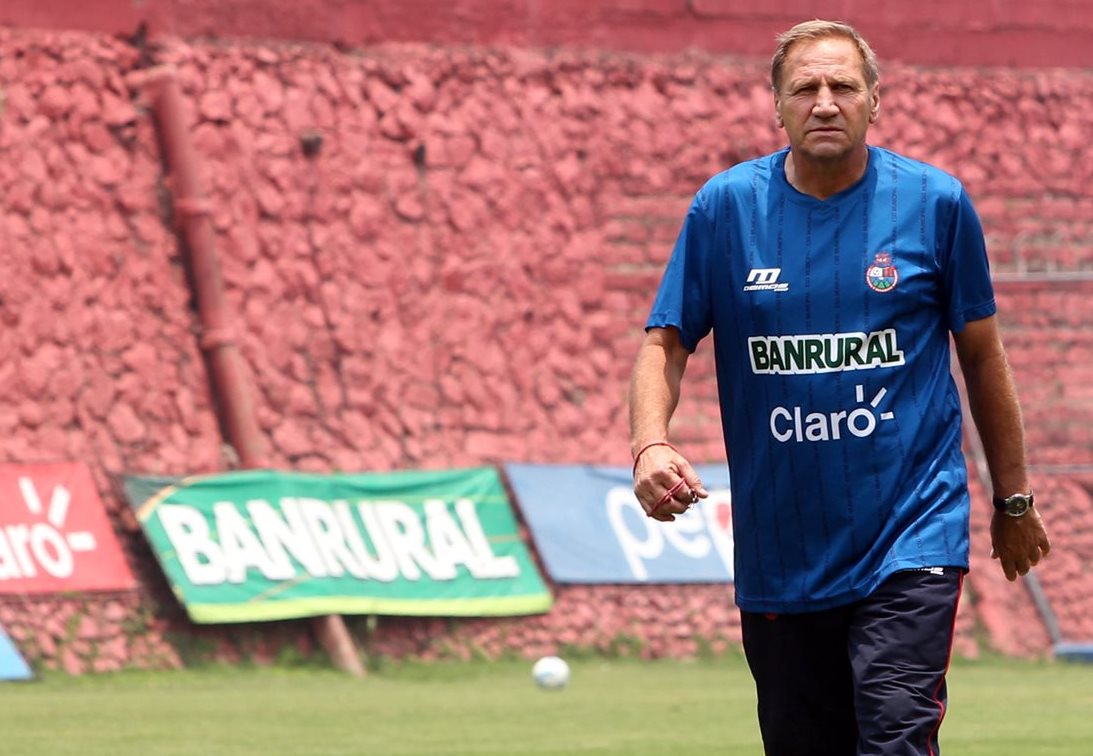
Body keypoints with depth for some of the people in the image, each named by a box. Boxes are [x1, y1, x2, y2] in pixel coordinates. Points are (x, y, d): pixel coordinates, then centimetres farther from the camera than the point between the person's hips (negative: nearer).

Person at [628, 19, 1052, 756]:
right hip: (779, 552, 2)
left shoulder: (937, 203, 0)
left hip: (912, 537, -2)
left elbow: (982, 354, 10)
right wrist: (651, 445, -17)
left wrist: (1014, 500, 17)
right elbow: (666, 342, 3)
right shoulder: (726, 206, 1)